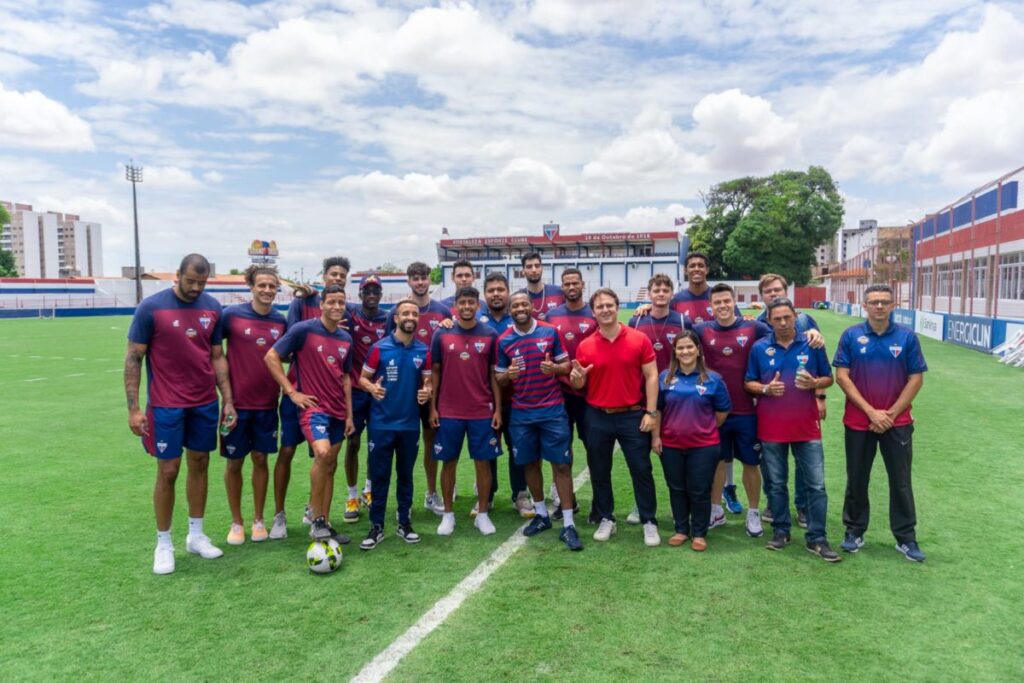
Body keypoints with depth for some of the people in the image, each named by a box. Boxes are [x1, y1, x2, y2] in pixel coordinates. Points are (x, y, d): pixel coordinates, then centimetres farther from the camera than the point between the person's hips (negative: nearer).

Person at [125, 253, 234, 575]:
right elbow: (133, 359, -5)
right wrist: (133, 408, -10)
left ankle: (196, 535, 26)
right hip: (166, 406, -4)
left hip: (205, 404, 4)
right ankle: (163, 544, 18)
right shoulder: (151, 308, -9)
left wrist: (228, 399, 3)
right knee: (168, 471, 2)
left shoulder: (212, 308, 2)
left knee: (200, 464, 11)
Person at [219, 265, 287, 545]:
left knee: (260, 459, 10)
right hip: (237, 401, -2)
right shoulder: (232, 314, -8)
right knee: (234, 462, 7)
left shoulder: (280, 321, 2)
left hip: (267, 403, 2)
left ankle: (258, 520, 24)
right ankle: (236, 522, 23)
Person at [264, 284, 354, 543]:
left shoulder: (346, 339, 9)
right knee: (323, 453, -27)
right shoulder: (303, 329, -9)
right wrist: (292, 392, -11)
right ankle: (316, 519, -12)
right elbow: (271, 357, -8)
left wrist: (349, 414, 14)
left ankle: (324, 523, 20)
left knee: (330, 466, 10)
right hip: (313, 406, -6)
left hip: (338, 411, 6)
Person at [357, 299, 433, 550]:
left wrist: (426, 392, -13)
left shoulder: (423, 351, 4)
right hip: (382, 423, -3)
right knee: (379, 475, 3)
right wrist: (372, 388, -23)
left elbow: (427, 381, 10)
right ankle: (376, 527, 14)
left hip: (410, 423, 3)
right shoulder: (380, 348, -5)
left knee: (406, 475, 12)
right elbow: (363, 378, -1)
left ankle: (405, 523, 24)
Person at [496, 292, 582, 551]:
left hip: (553, 409, -2)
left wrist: (554, 368, -18)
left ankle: (568, 524, 5)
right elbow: (500, 379, 7)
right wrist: (508, 374, -16)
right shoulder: (504, 340, 2)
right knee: (530, 463, 11)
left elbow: (566, 365, 4)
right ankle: (542, 514, 29)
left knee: (561, 464, -2)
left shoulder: (550, 332, -1)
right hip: (521, 413, 2)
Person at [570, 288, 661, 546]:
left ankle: (649, 522, 18)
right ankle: (606, 519, 27)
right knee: (600, 472, 11)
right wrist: (576, 377, -18)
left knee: (641, 470, 4)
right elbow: (580, 385, 6)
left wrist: (651, 412, -9)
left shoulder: (639, 339, -5)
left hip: (632, 416, -2)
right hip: (597, 418, 2)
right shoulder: (585, 346, -1)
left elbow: (651, 376, -3)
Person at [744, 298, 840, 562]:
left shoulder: (812, 344, 1)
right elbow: (749, 383, 7)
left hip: (807, 426, 0)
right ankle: (781, 531, 26)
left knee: (816, 485, 1)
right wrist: (765, 389, -14)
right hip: (771, 428, 1)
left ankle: (817, 538, 12)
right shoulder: (759, 348, 2)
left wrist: (814, 383, -14)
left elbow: (828, 379, 7)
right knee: (776, 484, 11)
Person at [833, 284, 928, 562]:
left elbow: (916, 380, -2)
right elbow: (842, 377, -6)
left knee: (900, 480, 8)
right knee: (857, 479, 10)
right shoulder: (851, 336, -3)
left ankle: (906, 537, 21)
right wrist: (871, 411, -12)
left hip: (897, 422, 0)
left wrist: (891, 414, -9)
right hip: (858, 421, 0)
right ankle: (855, 531, 25)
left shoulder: (907, 337, -2)